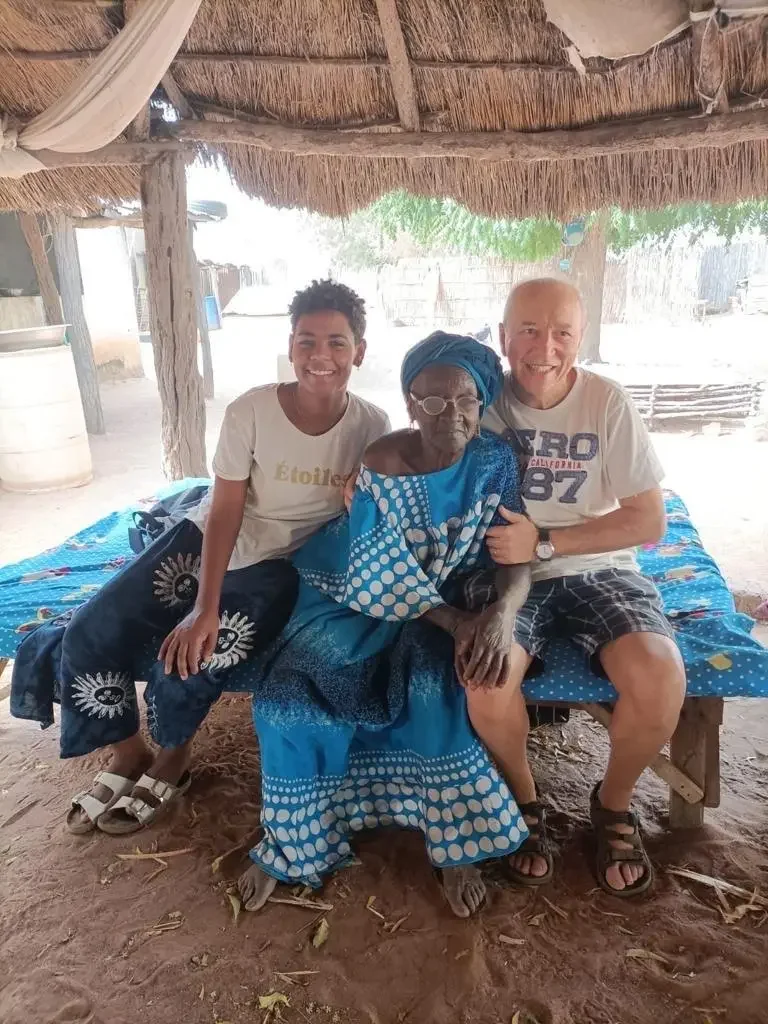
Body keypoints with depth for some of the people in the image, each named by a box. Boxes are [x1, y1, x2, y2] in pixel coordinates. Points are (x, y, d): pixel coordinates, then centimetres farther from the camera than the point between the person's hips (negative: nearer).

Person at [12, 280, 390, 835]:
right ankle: (128, 756, 19)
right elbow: (225, 511, -16)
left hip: (284, 563, -1)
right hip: (209, 539, 2)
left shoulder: (373, 426, -13)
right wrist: (204, 606, -25)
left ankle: (173, 761, 12)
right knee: (91, 634, -7)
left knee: (187, 659, -23)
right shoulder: (250, 410, -18)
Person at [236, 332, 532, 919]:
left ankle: (455, 843, -9)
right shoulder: (380, 465, -18)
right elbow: (381, 576, -18)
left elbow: (517, 556, -15)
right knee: (288, 691, -18)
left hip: (447, 598, 0)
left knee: (435, 683, -33)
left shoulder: (495, 462, -11)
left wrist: (501, 616, -37)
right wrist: (457, 624, -30)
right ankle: (291, 841, 8)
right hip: (360, 599, 0)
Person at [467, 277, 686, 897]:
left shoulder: (608, 402, -7)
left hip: (597, 570, 1)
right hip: (509, 574, 0)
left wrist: (544, 542, -18)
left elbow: (649, 523, -7)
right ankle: (524, 799, 6)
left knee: (661, 679, -26)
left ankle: (614, 804, 8)